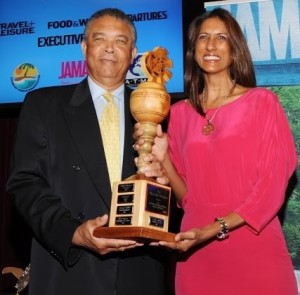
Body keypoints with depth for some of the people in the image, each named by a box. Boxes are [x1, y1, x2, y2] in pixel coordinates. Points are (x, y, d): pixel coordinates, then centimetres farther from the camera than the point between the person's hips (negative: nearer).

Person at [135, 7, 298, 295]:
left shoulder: (262, 101, -3)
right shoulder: (179, 112, 7)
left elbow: (272, 184, -8)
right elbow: (188, 196, 9)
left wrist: (214, 230, -17)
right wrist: (163, 157, -8)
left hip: (254, 248, -3)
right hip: (197, 254, 3)